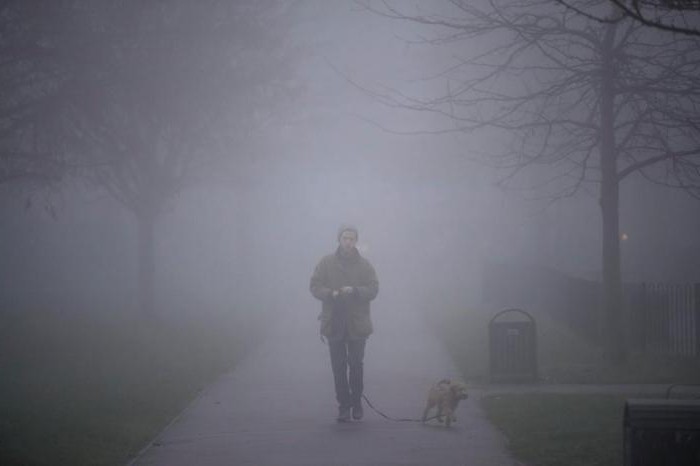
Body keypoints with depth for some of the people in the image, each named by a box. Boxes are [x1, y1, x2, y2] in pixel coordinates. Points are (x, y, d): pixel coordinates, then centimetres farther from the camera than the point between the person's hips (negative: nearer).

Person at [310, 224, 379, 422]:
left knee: (356, 365, 2)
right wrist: (331, 294, -17)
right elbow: (315, 286, 2)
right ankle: (343, 405, 9)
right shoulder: (327, 262, 4)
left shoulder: (364, 265, 3)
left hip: (357, 324, 0)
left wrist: (354, 291, -19)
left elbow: (373, 289, -1)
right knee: (338, 367, 2)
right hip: (334, 323, 0)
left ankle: (356, 401, 19)